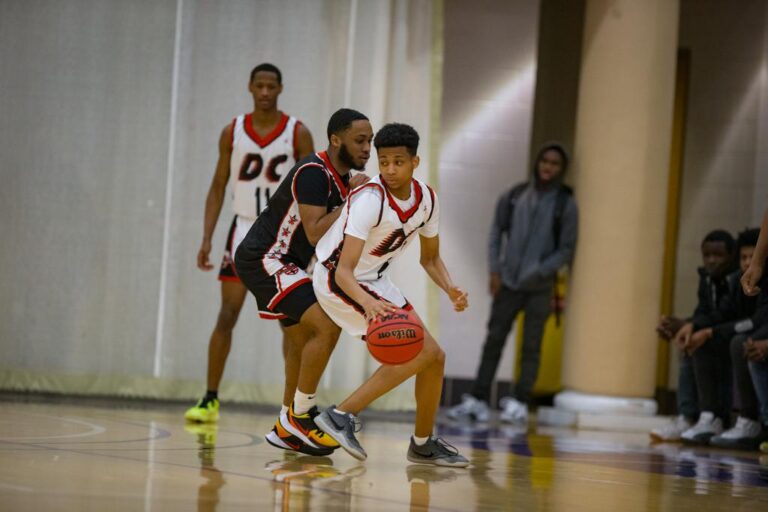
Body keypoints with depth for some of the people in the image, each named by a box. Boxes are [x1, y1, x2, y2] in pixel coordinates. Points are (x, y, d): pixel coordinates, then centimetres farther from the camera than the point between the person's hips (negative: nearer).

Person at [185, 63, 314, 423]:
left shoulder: (298, 133, -5)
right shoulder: (233, 132, 1)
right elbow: (218, 187, 6)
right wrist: (207, 238, -2)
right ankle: (210, 400, 4)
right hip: (244, 229, 1)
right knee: (227, 316, -2)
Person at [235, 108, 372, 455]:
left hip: (286, 263, 11)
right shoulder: (313, 173, -21)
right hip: (263, 260, -11)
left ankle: (286, 429, 28)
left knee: (303, 346, 17)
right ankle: (299, 416, -11)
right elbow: (315, 233, -29)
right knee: (327, 326, -21)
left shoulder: (342, 177, 9)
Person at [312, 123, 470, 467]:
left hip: (375, 282, 8)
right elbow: (344, 271, -34)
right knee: (417, 352, -20)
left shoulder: (426, 199, -4)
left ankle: (423, 443, 25)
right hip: (338, 280, -8)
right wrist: (368, 303, -53)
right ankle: (341, 416, -16)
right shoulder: (370, 200, -28)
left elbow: (430, 258, 11)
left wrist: (450, 289, -9)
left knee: (434, 356, 9)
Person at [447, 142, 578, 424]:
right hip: (508, 282, 3)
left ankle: (520, 403, 4)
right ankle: (477, 400, 7)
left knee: (531, 346, 1)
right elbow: (497, 231, 10)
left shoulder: (565, 204, -4)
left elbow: (566, 249, -3)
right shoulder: (515, 196, 4)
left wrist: (539, 272, -14)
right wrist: (495, 270, 1)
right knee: (494, 340, 4)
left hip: (539, 287, -3)